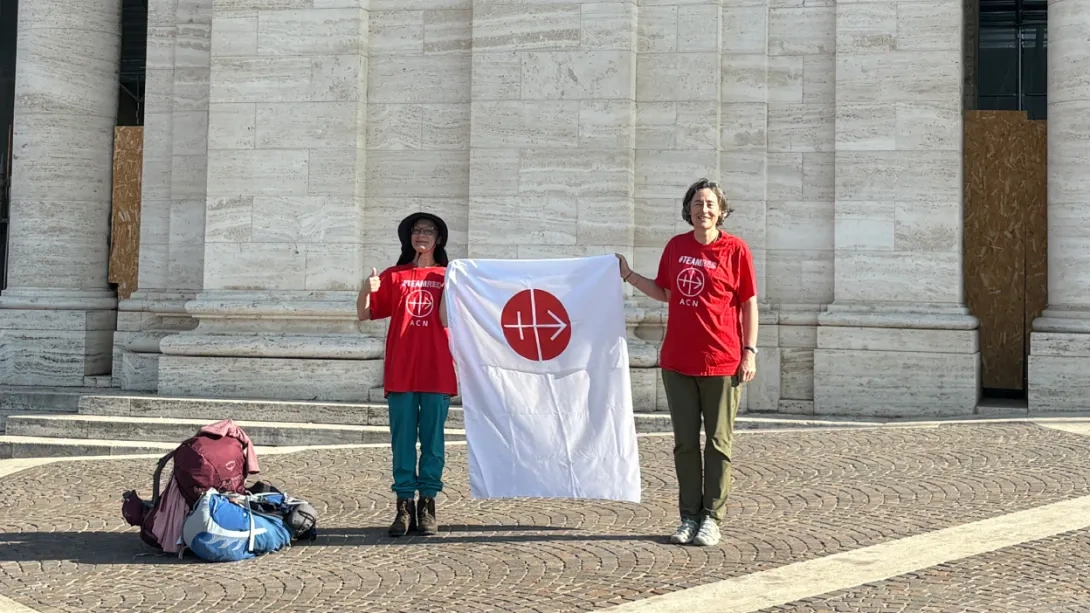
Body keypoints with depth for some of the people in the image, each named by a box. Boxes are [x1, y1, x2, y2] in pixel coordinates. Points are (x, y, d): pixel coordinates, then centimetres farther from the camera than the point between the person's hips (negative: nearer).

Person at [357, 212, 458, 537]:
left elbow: (446, 320, 0)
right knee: (402, 440, 1)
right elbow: (364, 314, 7)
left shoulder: (447, 276, 8)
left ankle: (427, 506, 8)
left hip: (436, 370, -1)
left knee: (432, 440, 2)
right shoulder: (393, 276, 10)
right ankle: (404, 505, 6)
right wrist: (366, 290, -12)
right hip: (400, 370, 1)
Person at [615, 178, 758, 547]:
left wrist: (750, 350, -8)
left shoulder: (735, 249, -4)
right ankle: (689, 517, 18)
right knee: (685, 443, 9)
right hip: (677, 361, 4)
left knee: (718, 443, 4)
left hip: (722, 363, -4)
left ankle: (711, 519, 13)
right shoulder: (676, 246, 8)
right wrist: (629, 275, 13)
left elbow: (749, 304, -3)